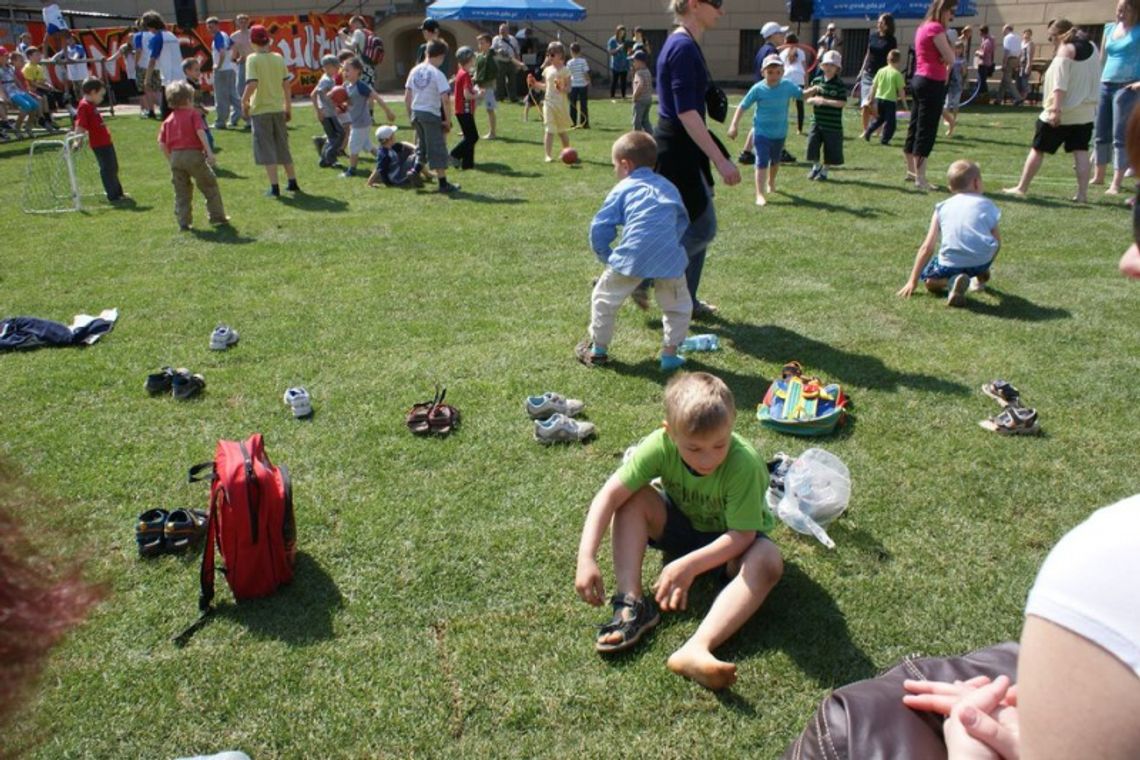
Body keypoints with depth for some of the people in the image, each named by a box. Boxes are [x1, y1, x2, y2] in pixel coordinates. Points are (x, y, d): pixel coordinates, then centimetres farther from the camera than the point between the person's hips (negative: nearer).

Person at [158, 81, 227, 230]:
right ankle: (217, 216, 10)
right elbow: (200, 131, -13)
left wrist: (171, 159, 18)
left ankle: (183, 222, 9)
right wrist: (209, 151, -17)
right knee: (210, 185, 9)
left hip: (175, 157, 5)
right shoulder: (193, 113, 2)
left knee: (181, 192, 11)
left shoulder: (168, 120, 15)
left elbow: (162, 142, 9)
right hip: (194, 154, -4)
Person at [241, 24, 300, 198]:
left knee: (266, 149, 1)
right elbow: (286, 84, 6)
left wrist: (244, 101, -7)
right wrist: (288, 107, 15)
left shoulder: (252, 59, -10)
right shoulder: (278, 58, 3)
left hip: (260, 110, -4)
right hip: (278, 109, 4)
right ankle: (292, 182, 20)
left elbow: (252, 84, -20)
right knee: (283, 147, 16)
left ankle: (274, 187, -2)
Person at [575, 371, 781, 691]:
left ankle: (696, 648, -46)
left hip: (729, 542, -2)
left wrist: (689, 565, -43)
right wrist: (586, 558, -39)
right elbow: (610, 494, -30)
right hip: (680, 526, 3)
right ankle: (631, 604, -25)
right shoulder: (660, 445, -28)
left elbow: (742, 535, -32)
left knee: (768, 560, -34)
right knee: (633, 498, -23)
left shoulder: (744, 463, -34)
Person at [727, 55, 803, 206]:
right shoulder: (758, 89, -15)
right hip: (762, 132, -4)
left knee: (775, 160, 23)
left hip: (780, 132, 4)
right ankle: (760, 195, -13)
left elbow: (802, 94, 6)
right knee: (762, 162, -13)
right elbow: (743, 106, -9)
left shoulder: (788, 86, -8)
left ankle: (771, 182, 50)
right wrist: (734, 125, -14)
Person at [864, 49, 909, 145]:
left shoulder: (881, 71, 4)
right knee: (890, 121, 5)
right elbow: (901, 90, -8)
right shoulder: (897, 74, -10)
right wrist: (904, 103, 2)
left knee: (879, 119, 23)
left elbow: (874, 86, 7)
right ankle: (885, 139, 4)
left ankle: (868, 132, 12)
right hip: (890, 100, -5)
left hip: (878, 98, 5)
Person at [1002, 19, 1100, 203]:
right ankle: (1082, 193, -3)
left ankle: (1021, 188, 10)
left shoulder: (1066, 50, -11)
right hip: (1086, 111, 7)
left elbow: (1061, 83, -20)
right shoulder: (1092, 48, 13)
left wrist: (1056, 109, -25)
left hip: (1062, 113, -7)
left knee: (1038, 149, 4)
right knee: (1080, 151, 3)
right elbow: (1093, 78, 19)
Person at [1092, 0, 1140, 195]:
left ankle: (1116, 183, -7)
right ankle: (1098, 176, 22)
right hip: (1105, 85, 6)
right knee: (1101, 134, 10)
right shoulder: (1110, 29, 12)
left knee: (1120, 136, -7)